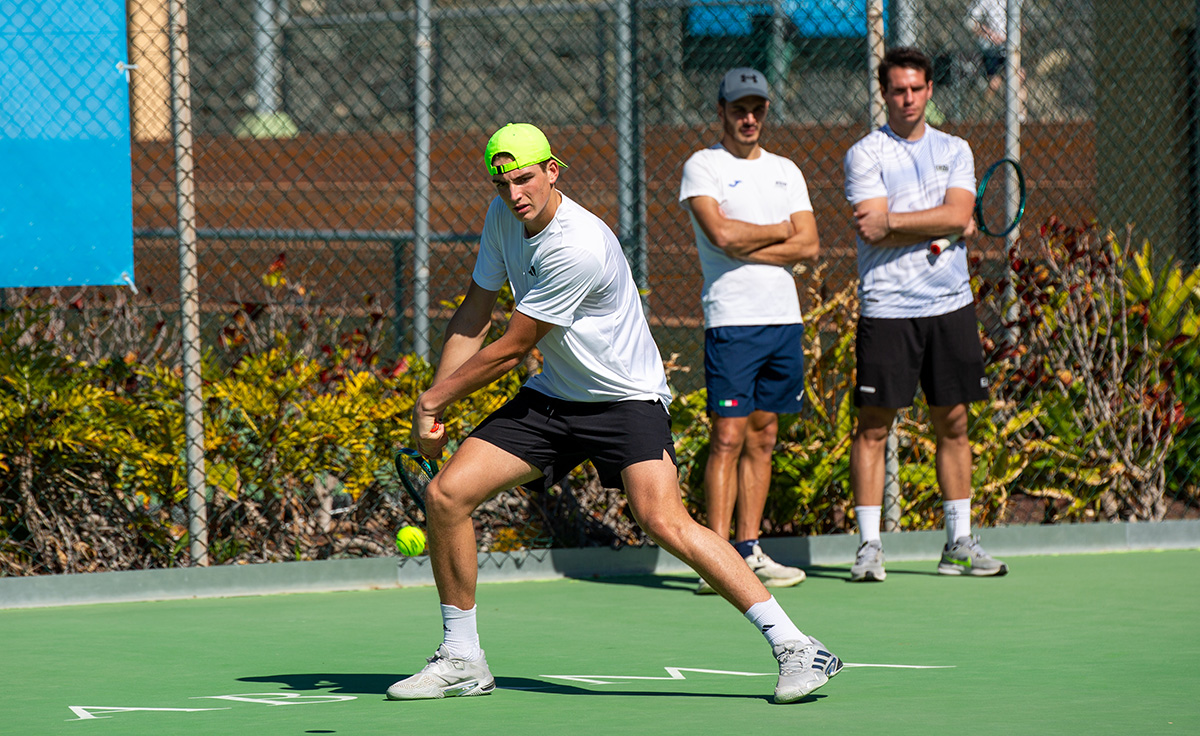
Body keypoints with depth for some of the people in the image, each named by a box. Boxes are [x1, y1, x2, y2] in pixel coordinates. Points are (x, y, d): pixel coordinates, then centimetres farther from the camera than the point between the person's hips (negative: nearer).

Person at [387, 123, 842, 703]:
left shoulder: (579, 247, -27)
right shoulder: (504, 216, -1)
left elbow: (509, 350, -19)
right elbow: (472, 318, 8)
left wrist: (434, 400, -8)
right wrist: (432, 401, 0)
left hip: (626, 399, -8)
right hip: (551, 397, 8)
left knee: (666, 523, -27)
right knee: (445, 493, -6)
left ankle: (792, 645, -21)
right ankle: (461, 661, 9)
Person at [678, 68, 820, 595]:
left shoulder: (785, 172, 15)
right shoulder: (703, 166, 0)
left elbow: (808, 245, 3)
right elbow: (720, 232, -16)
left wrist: (746, 248, -9)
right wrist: (779, 232, -2)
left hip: (784, 319, 6)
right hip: (732, 319, -6)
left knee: (762, 438, 7)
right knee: (729, 438, -10)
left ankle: (749, 549, 11)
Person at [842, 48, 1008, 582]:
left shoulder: (954, 151, 11)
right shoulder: (864, 155, -1)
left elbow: (958, 214, -6)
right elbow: (877, 231, -13)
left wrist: (891, 222, -12)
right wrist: (945, 228, -8)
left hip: (950, 303, 4)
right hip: (887, 309, -4)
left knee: (953, 423, 7)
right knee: (873, 426, -5)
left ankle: (959, 544, 14)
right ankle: (869, 547, -1)